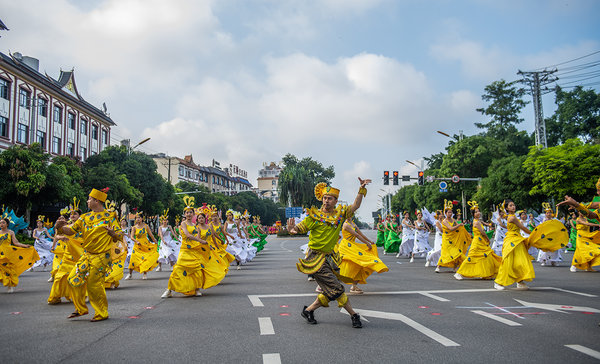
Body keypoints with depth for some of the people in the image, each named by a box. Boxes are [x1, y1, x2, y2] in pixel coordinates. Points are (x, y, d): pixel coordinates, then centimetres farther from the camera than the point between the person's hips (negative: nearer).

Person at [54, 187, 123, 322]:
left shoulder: (110, 217, -7)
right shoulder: (85, 217, 10)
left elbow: (120, 235, -10)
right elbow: (71, 230, 9)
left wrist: (113, 233, -31)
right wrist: (60, 227, -11)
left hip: (101, 256, -6)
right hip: (87, 255, 6)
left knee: (94, 284, -7)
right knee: (74, 279, 4)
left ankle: (102, 314, 8)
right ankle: (81, 308, 21)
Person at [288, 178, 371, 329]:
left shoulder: (340, 213, 6)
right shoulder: (315, 216, -9)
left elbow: (355, 206, 7)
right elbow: (301, 227, -13)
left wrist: (362, 189, -2)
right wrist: (293, 229, -36)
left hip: (330, 257, 7)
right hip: (316, 258, -6)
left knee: (330, 291, 6)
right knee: (336, 288, -8)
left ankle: (308, 310, 22)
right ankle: (354, 315, 7)